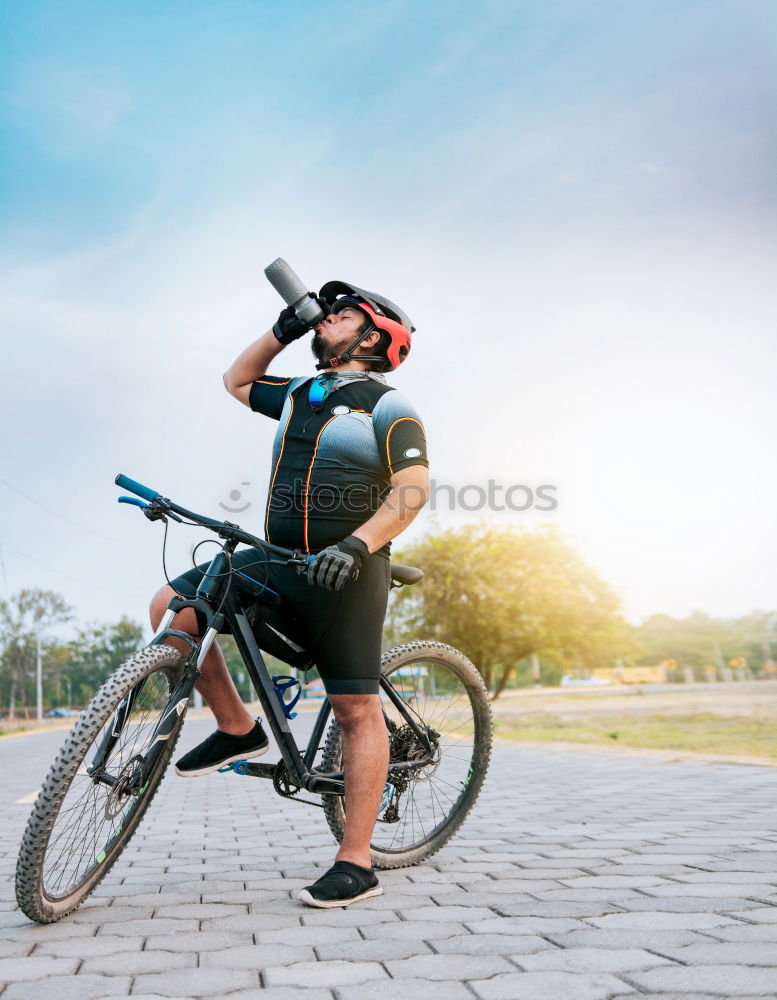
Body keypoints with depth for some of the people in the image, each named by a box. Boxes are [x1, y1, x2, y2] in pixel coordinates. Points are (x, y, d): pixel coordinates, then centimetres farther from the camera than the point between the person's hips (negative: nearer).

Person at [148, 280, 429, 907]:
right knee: (172, 608, -8)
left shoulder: (387, 406, -1)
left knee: (356, 710, -4)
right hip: (277, 562, 7)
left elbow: (413, 489, -13)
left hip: (345, 571, -6)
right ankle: (237, 728, 7)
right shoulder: (299, 394, 19)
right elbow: (238, 381, 36)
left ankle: (356, 863, 2)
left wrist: (358, 543, -27)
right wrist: (284, 330, 23)